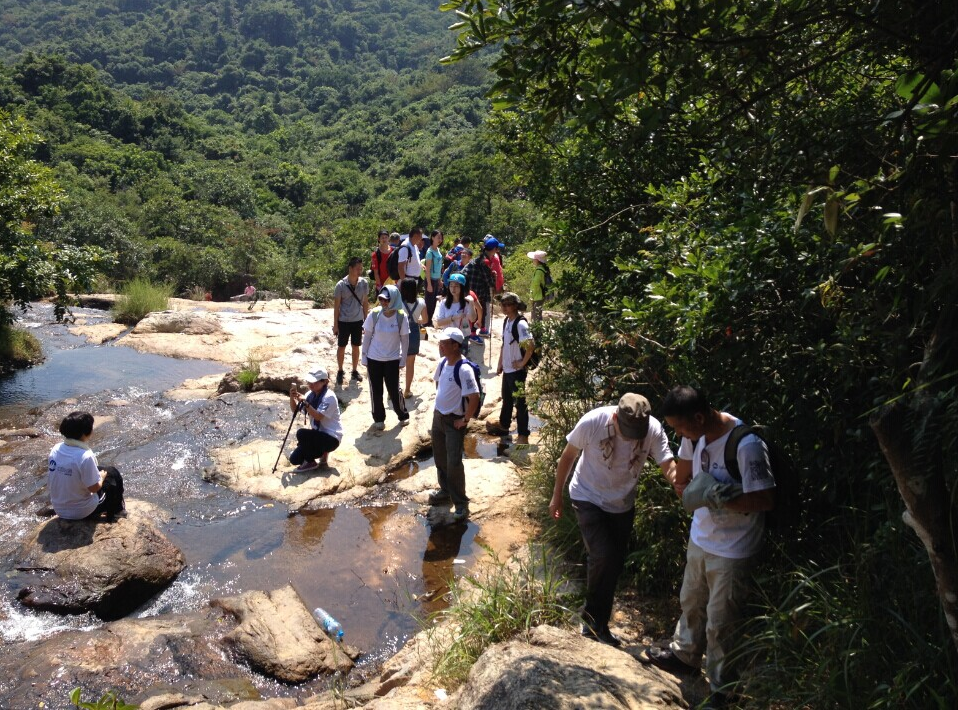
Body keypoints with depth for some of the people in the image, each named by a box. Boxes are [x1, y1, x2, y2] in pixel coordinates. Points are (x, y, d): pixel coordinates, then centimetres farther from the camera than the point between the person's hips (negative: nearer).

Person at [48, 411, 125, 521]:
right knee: (113, 473, 13)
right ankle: (117, 509, 33)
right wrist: (101, 477, 1)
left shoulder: (56, 449, -9)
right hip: (82, 512, -6)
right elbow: (94, 488, -21)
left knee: (98, 470, 25)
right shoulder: (85, 456, -28)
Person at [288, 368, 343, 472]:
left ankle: (311, 462, -8)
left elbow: (318, 416, -29)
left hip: (331, 438, -8)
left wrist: (305, 403, -37)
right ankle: (323, 452, 18)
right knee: (294, 459, -2)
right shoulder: (311, 394, 4)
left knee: (301, 433, -29)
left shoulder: (329, 397, -19)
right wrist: (292, 397, -18)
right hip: (318, 435, 8)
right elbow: (295, 409, 0)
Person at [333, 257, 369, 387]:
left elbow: (365, 303, 6)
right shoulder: (341, 285, -14)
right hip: (344, 321, -3)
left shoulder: (364, 283, -4)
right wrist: (335, 325, -6)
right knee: (341, 347, 8)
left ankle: (355, 371, 27)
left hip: (358, 321, 3)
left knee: (356, 347, 12)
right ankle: (340, 372, 23)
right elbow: (336, 306, -7)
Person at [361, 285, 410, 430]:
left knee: (393, 389, 3)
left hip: (393, 360, -1)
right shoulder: (374, 314, -11)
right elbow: (367, 336, -1)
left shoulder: (401, 316, -13)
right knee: (376, 390, 9)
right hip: (374, 359, 1)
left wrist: (403, 360, -2)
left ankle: (403, 415, 27)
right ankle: (378, 418, 27)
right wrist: (364, 357, 1)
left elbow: (405, 340, -4)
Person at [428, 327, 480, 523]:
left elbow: (474, 397, -28)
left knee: (454, 463, -7)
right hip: (438, 416, 8)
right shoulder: (443, 363, 1)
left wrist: (465, 420, -20)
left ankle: (461, 504, 6)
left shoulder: (464, 369, -25)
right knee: (440, 459, 19)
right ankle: (446, 492, 38)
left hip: (454, 421, -8)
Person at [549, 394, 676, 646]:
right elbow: (568, 456, -12)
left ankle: (597, 625, 30)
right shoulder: (592, 422, -27)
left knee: (615, 565, 10)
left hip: (622, 505, 3)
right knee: (603, 556, -18)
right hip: (588, 499, -3)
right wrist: (556, 495, -4)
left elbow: (669, 465, -28)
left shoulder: (653, 429, -22)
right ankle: (591, 613, 9)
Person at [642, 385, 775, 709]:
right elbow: (682, 481, 6)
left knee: (720, 623, 7)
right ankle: (684, 654, 50)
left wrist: (716, 499, -28)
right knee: (692, 603, 26)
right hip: (700, 537, 7)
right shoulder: (696, 434, -7)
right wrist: (693, 493, -14)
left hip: (732, 550, -7)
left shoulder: (746, 445, -30)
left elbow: (765, 499, -29)